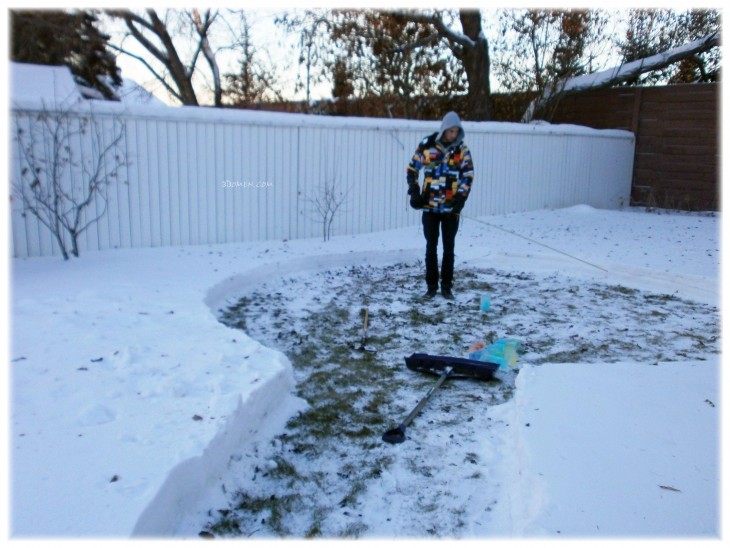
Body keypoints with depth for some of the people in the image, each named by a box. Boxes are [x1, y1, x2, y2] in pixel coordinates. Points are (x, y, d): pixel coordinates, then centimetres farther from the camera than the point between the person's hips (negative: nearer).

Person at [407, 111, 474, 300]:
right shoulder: (427, 145, -2)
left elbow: (468, 175, 1)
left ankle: (447, 286, 16)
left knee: (449, 248, 5)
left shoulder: (462, 149, 0)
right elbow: (412, 169, 7)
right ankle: (431, 286, 16)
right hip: (429, 206, 0)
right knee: (431, 247, 6)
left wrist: (460, 197, -11)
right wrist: (414, 191, -3)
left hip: (451, 208, 0)